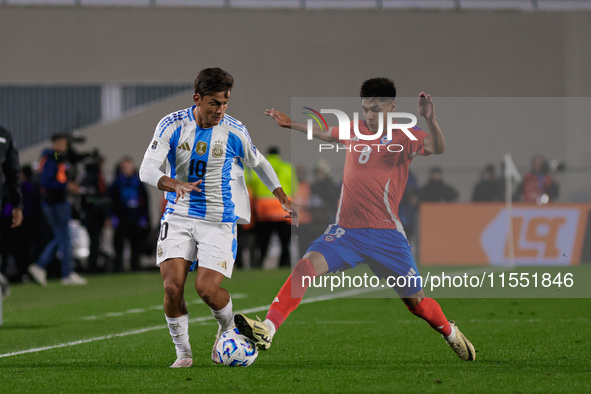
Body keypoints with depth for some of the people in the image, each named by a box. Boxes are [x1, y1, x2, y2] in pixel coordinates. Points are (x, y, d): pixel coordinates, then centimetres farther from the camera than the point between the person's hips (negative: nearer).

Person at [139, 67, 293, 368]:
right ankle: (183, 352, 6)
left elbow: (258, 163, 14)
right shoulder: (172, 125, -8)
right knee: (172, 286, -14)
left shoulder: (234, 132, -6)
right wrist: (175, 185, -35)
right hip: (178, 216, 1)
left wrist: (282, 196, 7)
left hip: (218, 220, -1)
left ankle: (228, 329, 19)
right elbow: (147, 169, -16)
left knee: (207, 289, -14)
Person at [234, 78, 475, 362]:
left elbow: (437, 148, -23)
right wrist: (291, 124, 27)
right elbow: (327, 134, 31)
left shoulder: (404, 136, -4)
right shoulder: (354, 129, 10)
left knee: (415, 301, 5)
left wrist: (429, 120, -41)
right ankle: (266, 330, -32)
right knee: (307, 265, -24)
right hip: (346, 229, 3)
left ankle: (450, 333, 37)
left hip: (387, 234, -3)